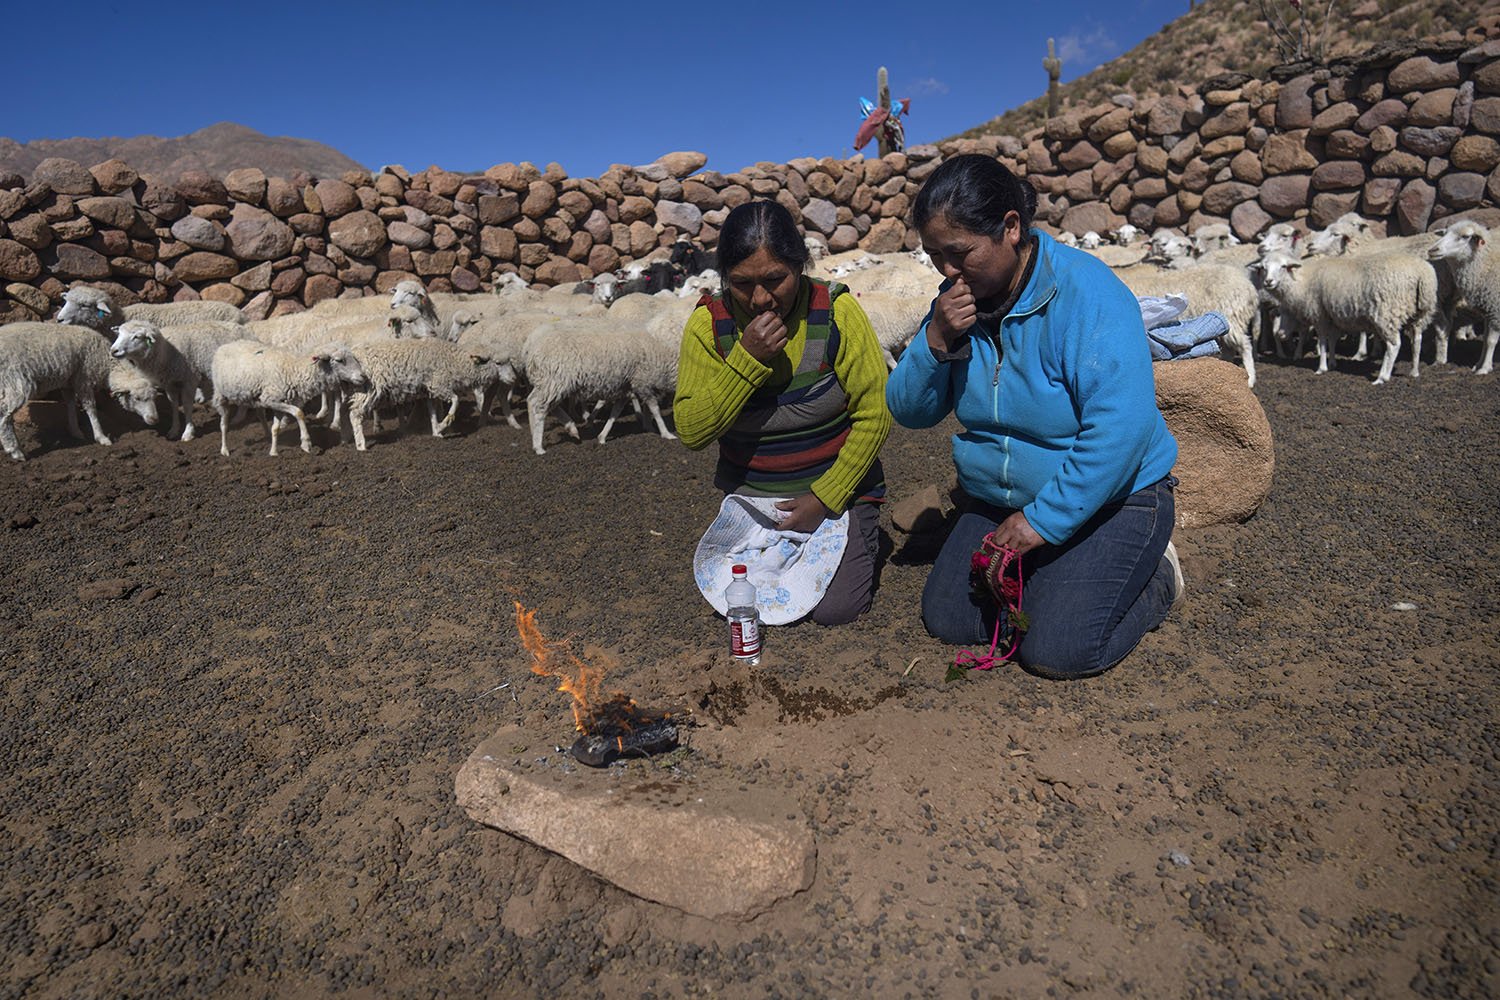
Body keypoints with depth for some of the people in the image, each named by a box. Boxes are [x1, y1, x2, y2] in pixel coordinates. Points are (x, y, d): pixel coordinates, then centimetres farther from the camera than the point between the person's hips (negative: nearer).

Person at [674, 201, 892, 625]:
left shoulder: (837, 312, -15)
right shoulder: (709, 323, -11)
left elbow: (875, 415, -11)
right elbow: (690, 431, -16)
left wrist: (825, 497, -16)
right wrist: (746, 359, -27)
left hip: (834, 485, -2)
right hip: (749, 493, 2)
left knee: (833, 608, -12)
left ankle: (858, 535, 19)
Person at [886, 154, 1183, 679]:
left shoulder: (1085, 291, -23)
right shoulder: (958, 299, -2)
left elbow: (1119, 431, -29)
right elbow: (909, 410, -3)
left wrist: (1044, 520, -26)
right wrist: (935, 341, -21)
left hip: (1107, 497, -6)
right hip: (998, 498, 6)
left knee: (1055, 651, -16)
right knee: (948, 621, -2)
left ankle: (1155, 575, 12)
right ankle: (1044, 572, 22)